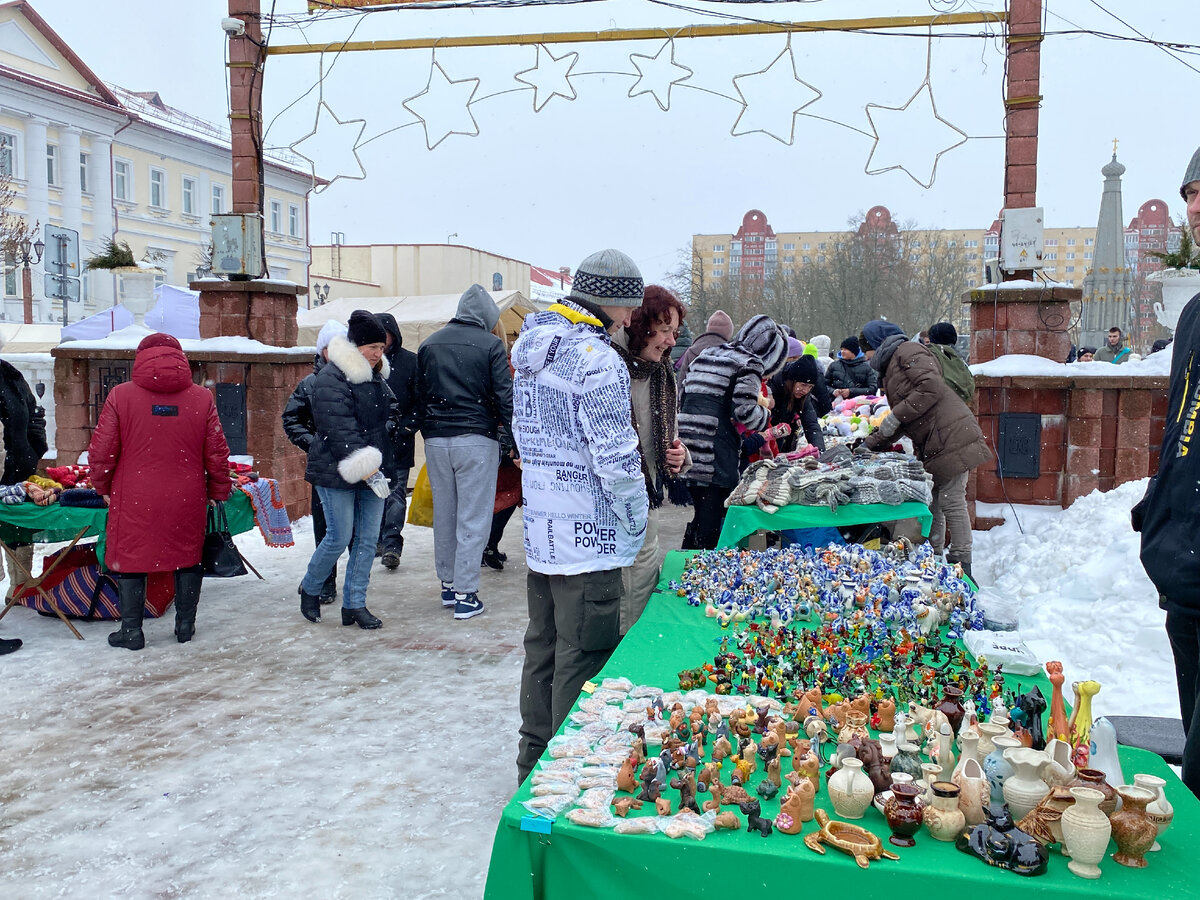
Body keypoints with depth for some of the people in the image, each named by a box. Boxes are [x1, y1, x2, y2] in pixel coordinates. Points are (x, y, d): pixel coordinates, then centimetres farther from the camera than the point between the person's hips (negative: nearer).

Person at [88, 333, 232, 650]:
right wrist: (219, 491, 14)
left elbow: (101, 450, -3)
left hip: (134, 500, -1)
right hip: (187, 501, 2)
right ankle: (185, 625, 23)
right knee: (188, 558, 15)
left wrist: (103, 486, 13)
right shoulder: (202, 398, 0)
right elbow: (217, 453, 2)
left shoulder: (120, 396, -4)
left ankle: (131, 630, 15)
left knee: (130, 560, 11)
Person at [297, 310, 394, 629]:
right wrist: (364, 469, -24)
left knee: (367, 540, 5)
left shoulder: (376, 378, 14)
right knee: (339, 538, -3)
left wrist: (377, 465, 17)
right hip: (337, 472, -7)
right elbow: (340, 430, -21)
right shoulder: (331, 379, -13)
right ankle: (309, 589, 22)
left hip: (372, 470, 8)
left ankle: (354, 604, 14)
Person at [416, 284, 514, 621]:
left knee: (444, 515, 15)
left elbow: (419, 396, 15)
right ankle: (465, 595, 2)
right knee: (473, 518, 0)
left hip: (436, 440, 5)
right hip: (476, 440, -5)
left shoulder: (428, 344, 10)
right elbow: (504, 396, -8)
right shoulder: (490, 344, -5)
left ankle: (447, 584, 26)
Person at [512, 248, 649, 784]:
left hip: (539, 524, 9)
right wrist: (635, 527, -8)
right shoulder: (597, 360, -18)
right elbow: (615, 457, -20)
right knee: (583, 658, 2)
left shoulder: (531, 345, 11)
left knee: (542, 647, 19)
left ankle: (534, 760, 32)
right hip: (588, 533, -9)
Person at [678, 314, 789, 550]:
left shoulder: (704, 356, 22)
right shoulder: (749, 364, -1)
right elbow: (744, 411, -11)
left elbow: (682, 400, 20)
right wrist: (764, 411, 9)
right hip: (718, 457, -7)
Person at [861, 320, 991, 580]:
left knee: (951, 502, -8)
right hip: (930, 445, 10)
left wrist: (895, 416, -14)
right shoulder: (890, 368, 25)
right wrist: (869, 444, 18)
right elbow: (900, 422, 25)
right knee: (930, 503, 9)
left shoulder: (908, 351, -4)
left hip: (950, 437, -10)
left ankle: (961, 565, -4)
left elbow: (932, 388, -19)